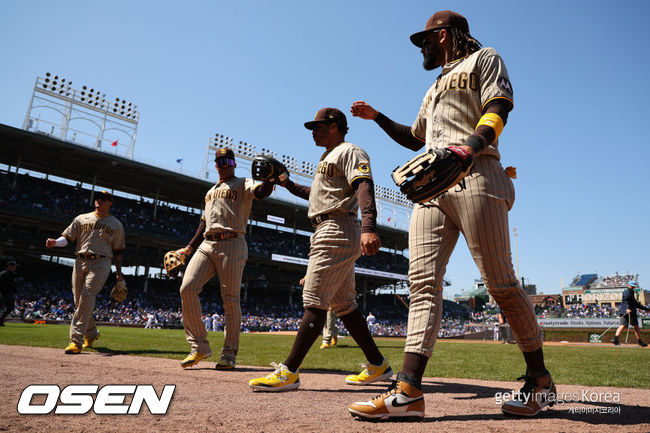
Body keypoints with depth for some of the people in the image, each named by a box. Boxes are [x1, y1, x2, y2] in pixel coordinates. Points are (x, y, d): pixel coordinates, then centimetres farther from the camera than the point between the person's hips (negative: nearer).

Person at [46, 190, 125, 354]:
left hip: (101, 263, -4)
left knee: (86, 297, -17)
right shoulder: (82, 219, 16)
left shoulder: (116, 225, 11)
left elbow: (118, 251, 11)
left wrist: (119, 271, 5)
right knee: (79, 301, 7)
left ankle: (76, 340, -17)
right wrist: (55, 242, -12)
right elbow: (68, 237, 10)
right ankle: (91, 333, 28)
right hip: (80, 262, 4)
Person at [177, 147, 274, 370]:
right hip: (206, 245, 6)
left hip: (232, 245, -6)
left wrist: (270, 178, -36)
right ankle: (199, 347, 2)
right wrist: (188, 249, 21)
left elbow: (261, 192, -15)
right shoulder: (211, 192, 28)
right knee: (187, 288, -9)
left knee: (230, 299, -5)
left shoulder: (243, 184, 8)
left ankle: (230, 354, 7)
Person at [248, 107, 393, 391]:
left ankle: (288, 372, -8)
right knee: (344, 305, 11)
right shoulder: (328, 159, 28)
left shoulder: (349, 152, -4)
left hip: (338, 231, -11)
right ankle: (377, 365, 19)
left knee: (314, 303, -11)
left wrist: (368, 227, -38)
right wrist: (287, 184, 29)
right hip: (327, 233, 11)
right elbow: (316, 194, 38)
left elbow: (364, 186, -22)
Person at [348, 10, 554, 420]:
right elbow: (414, 139, 44)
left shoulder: (484, 59, 16)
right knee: (423, 281, -9)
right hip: (431, 185, 7)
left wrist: (471, 145, -23)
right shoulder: (435, 89, 37)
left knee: (501, 283, -9)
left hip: (474, 175, -7)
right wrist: (376, 116, 41)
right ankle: (409, 391, -15)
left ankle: (540, 380, 10)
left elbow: (498, 109, -3)